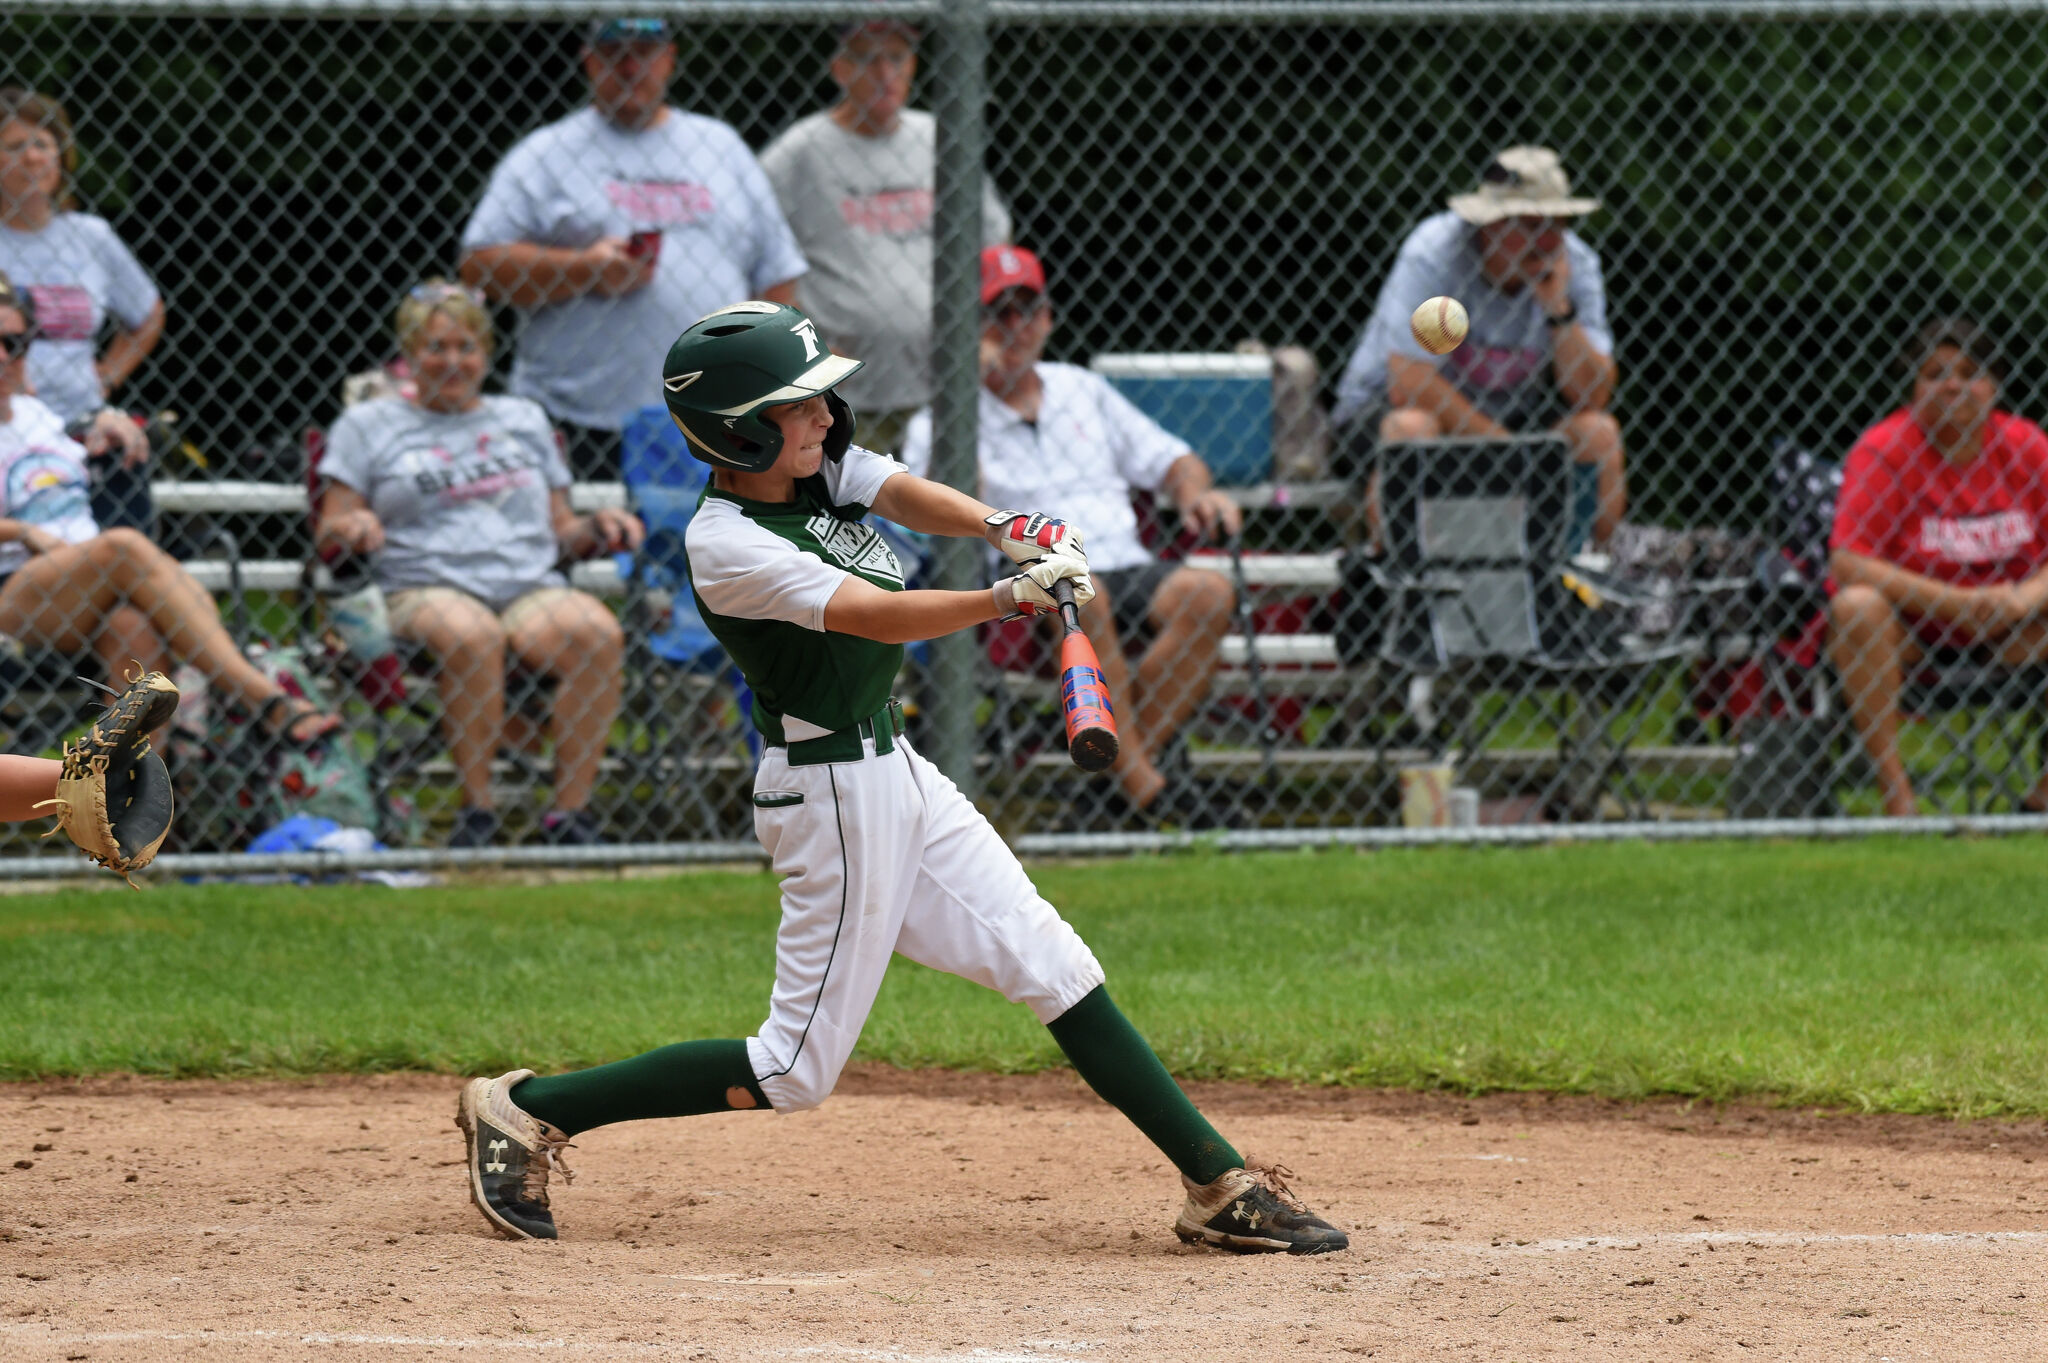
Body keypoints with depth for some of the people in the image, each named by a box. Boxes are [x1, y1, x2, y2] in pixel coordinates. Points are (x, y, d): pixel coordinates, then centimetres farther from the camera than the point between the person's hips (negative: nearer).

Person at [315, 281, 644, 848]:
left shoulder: (524, 419, 26)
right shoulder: (368, 426, 17)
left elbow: (560, 527, 26)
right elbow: (329, 534, 10)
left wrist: (595, 531, 4)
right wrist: (355, 528, -13)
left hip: (532, 588, 3)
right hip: (424, 586, -3)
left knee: (598, 633, -31)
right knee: (470, 636, -40)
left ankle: (570, 811, -28)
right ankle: (477, 810, -30)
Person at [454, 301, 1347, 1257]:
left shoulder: (824, 466, 4)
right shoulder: (726, 546, -21)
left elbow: (915, 497, -10)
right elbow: (878, 616, -29)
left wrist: (1005, 530, -31)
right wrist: (1009, 598, -40)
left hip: (892, 771, 9)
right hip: (834, 794, -9)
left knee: (1054, 965, 7)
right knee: (794, 1074, -2)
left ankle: (1219, 1184, 10)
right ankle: (528, 1111, 7)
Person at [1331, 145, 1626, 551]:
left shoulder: (1575, 263, -8)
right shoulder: (1435, 253, -21)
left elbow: (1592, 398, -12)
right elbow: (1409, 383, -26)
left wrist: (1559, 311, -26)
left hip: (1507, 414, 4)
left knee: (1600, 431, -19)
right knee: (1412, 427, -37)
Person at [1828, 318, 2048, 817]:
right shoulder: (1884, 449, -11)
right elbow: (1846, 561, -21)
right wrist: (1956, 601, -28)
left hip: (2005, 634, 3)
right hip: (1905, 630, -3)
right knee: (1856, 605, -33)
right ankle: (1897, 799, -31)